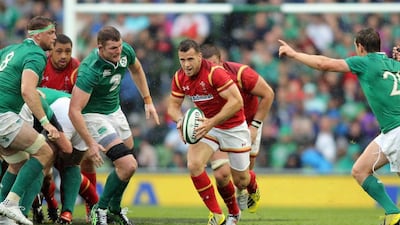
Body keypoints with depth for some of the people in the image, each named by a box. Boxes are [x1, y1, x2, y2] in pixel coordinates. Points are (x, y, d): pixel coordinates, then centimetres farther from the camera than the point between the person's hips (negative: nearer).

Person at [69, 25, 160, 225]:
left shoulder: (126, 52, -13)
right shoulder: (90, 70, -34)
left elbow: (136, 70, 13)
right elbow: (74, 111, -33)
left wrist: (148, 101, 12)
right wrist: (90, 144, -34)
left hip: (115, 110, 8)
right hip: (94, 116, -8)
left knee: (127, 163, 15)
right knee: (128, 165, -17)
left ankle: (114, 209, 38)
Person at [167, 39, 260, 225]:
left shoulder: (215, 73, -28)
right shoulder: (179, 78, -8)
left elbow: (236, 101, -32)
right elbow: (173, 106, 2)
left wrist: (211, 123, -38)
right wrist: (180, 121, -22)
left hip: (233, 127, -4)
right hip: (207, 125, 5)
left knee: (241, 181, 6)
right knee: (194, 165, -22)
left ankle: (253, 187, 48)